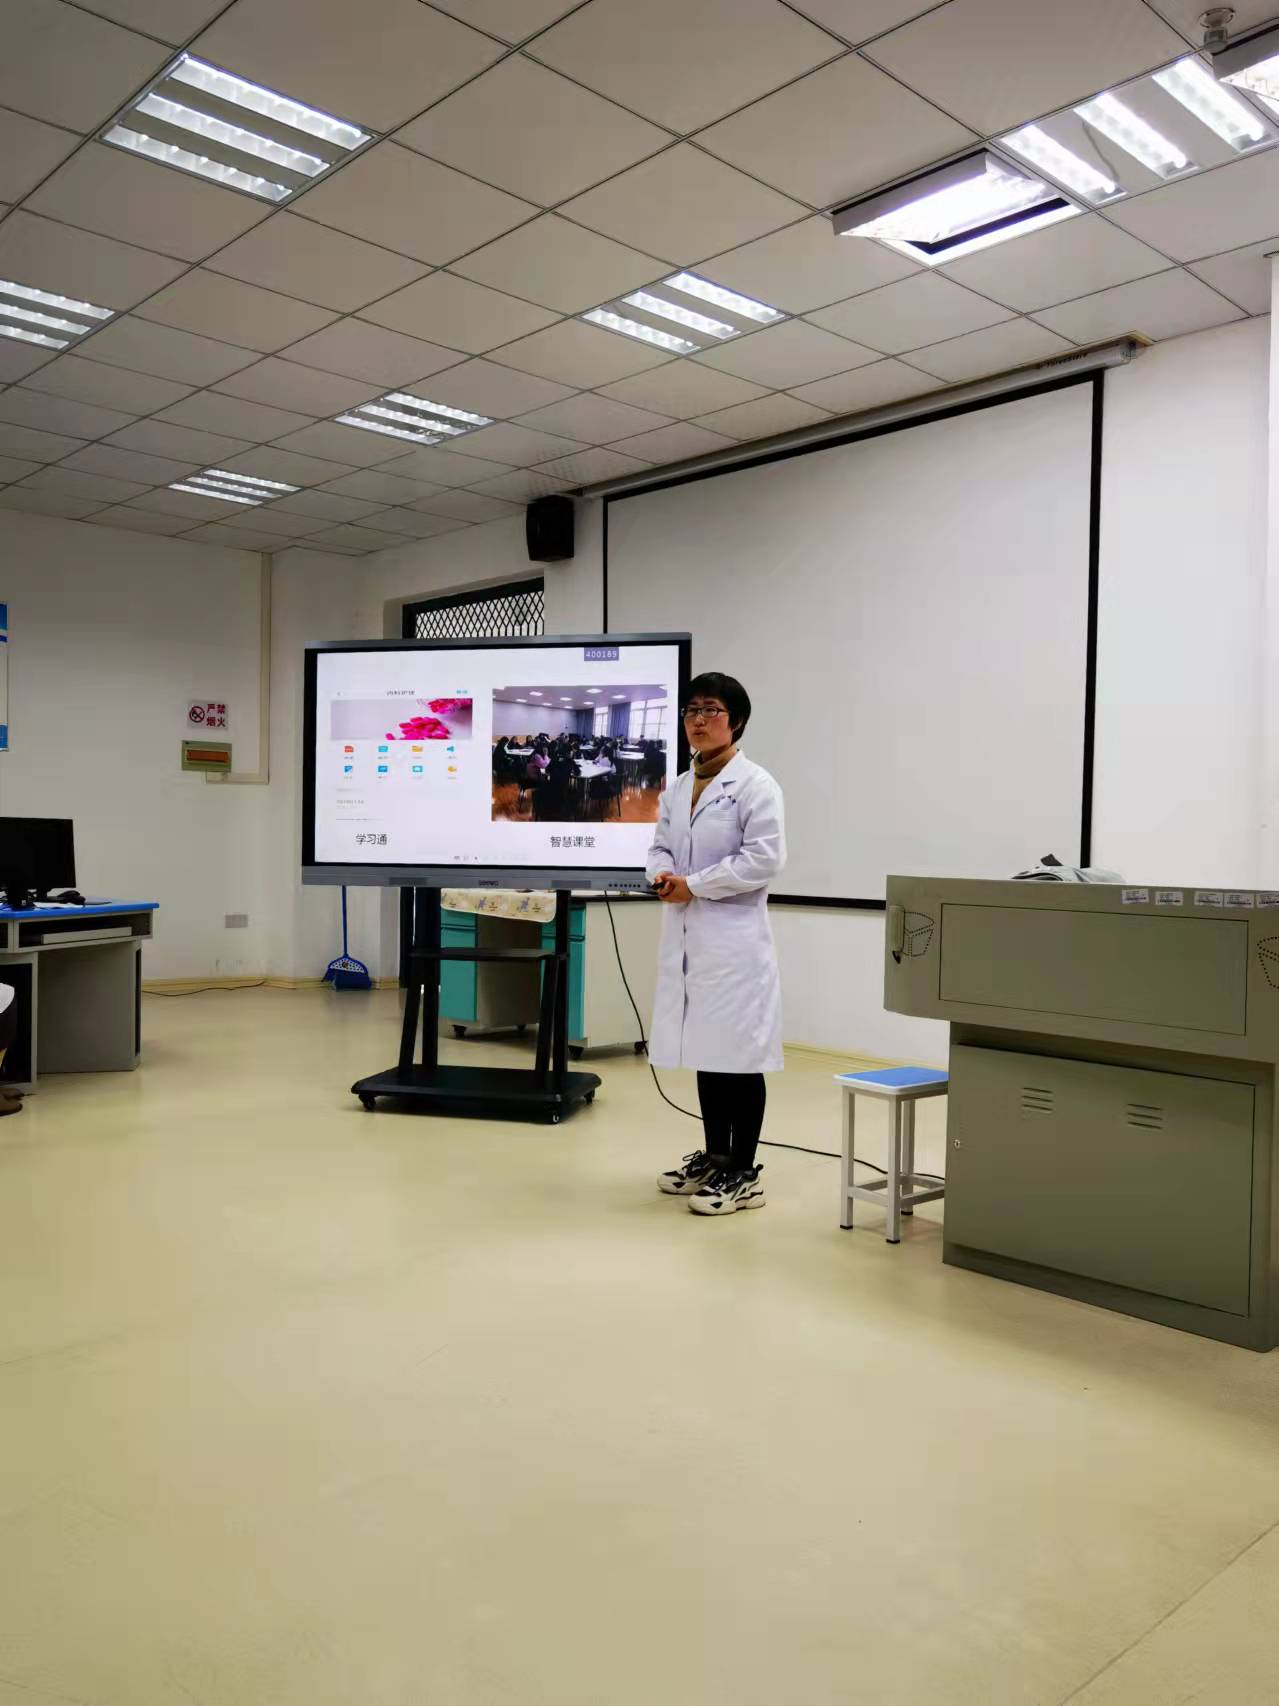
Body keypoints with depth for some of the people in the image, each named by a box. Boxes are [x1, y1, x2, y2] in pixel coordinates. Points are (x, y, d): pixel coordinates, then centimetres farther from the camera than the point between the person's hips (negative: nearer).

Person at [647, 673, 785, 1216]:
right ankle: (714, 1158, 27)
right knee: (705, 1049, 15)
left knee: (739, 1054, -1)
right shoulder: (678, 787, 14)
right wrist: (661, 875, -7)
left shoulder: (754, 784, -7)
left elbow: (765, 857, -16)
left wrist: (693, 885, -15)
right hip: (687, 934, 7)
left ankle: (743, 1175, 8)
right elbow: (661, 846, 17)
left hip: (734, 937, -7)